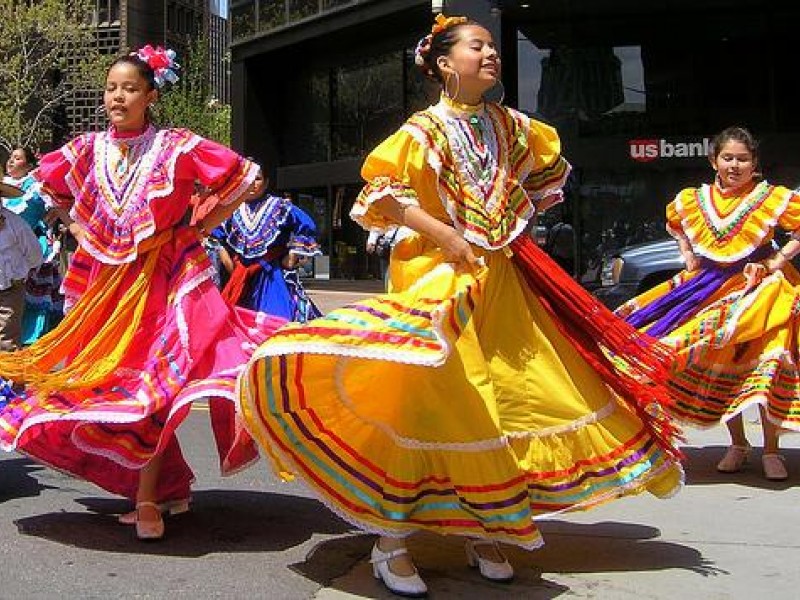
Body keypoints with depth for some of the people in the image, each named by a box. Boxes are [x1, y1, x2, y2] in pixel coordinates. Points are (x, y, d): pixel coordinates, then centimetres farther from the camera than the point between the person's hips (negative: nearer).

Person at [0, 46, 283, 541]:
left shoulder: (177, 147, -6)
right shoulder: (89, 148, 6)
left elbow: (243, 178, -2)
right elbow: (49, 181, 26)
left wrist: (203, 226, -3)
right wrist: (76, 225, 13)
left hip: (165, 277, -4)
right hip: (107, 280, 5)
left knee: (155, 380, -11)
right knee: (111, 378, 4)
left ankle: (147, 497, -5)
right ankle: (170, 484, 17)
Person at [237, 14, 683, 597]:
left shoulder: (510, 125, 12)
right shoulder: (424, 129, -5)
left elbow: (546, 168, 29)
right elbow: (380, 193, -12)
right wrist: (443, 234, -18)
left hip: (502, 280, 6)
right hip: (438, 276, -6)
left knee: (507, 398, 6)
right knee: (418, 397, -12)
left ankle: (485, 531, 21)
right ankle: (391, 542, -1)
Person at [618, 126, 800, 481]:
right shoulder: (694, 200, 8)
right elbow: (675, 224, 27)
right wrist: (688, 255, 13)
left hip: (761, 286, -4)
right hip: (711, 288, 4)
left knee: (766, 365, -12)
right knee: (716, 363, 3)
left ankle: (771, 451, 1)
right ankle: (737, 445, 19)